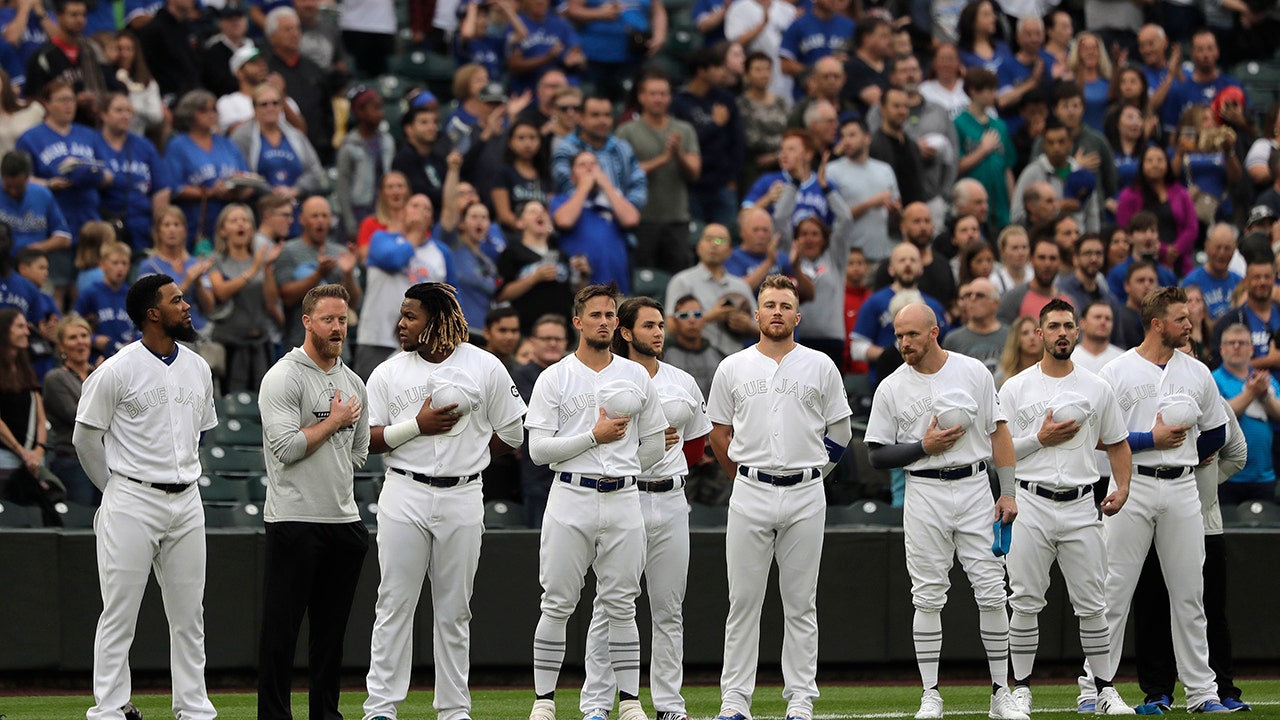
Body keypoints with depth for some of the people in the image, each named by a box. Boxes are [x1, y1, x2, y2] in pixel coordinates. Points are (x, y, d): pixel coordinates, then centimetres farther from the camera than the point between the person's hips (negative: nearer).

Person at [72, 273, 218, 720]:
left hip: (186, 501, 6)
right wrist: (117, 490, 6)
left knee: (189, 615, 8)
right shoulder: (118, 371, -8)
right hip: (132, 504, -6)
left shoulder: (197, 368, 10)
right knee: (119, 614, -4)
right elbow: (85, 438, -2)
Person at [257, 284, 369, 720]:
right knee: (281, 625, -4)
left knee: (332, 628, 10)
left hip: (344, 519, 7)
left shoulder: (353, 384, 15)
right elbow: (286, 446, -17)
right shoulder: (284, 377, -8)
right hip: (294, 519, -7)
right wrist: (333, 422, -9)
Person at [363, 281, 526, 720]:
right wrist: (417, 426, -12)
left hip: (462, 499, 0)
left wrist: (464, 459, 6)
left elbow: (510, 434, 8)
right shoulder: (389, 373, 5)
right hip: (404, 497, 0)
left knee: (455, 610, 6)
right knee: (395, 605, -2)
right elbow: (367, 438, 0)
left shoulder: (484, 368, 3)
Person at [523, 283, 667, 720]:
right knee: (557, 605, -1)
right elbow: (538, 448, -7)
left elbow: (654, 445, 16)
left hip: (623, 500, 2)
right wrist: (594, 436, -12)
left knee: (621, 606, 4)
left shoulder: (637, 377, 11)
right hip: (570, 501, -2)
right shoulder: (555, 378, 2)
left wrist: (618, 474, 12)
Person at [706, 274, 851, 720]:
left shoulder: (820, 368, 5)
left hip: (805, 496, 0)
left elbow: (839, 432, 11)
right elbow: (719, 434, 14)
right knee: (743, 600, 0)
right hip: (750, 496, 0)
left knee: (801, 604, 3)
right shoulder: (733, 368, 6)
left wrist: (808, 473, 9)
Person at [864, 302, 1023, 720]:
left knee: (992, 592, -2)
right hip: (924, 493, 0)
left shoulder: (973, 373, 3)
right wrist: (923, 446, -12)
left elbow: (999, 432, 6)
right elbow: (878, 456, 3)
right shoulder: (891, 388, 2)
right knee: (928, 596, -1)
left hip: (975, 487, 0)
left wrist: (1008, 492, -1)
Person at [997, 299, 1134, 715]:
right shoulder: (1016, 388, 5)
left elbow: (1117, 443, 15)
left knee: (1092, 604, 1)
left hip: (1080, 507, 1)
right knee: (1025, 603, -1)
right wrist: (1041, 438, -11)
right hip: (1031, 505, -1)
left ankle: (1105, 690, 7)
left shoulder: (1097, 389, 9)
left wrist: (1122, 486, 0)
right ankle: (1021, 689, 6)